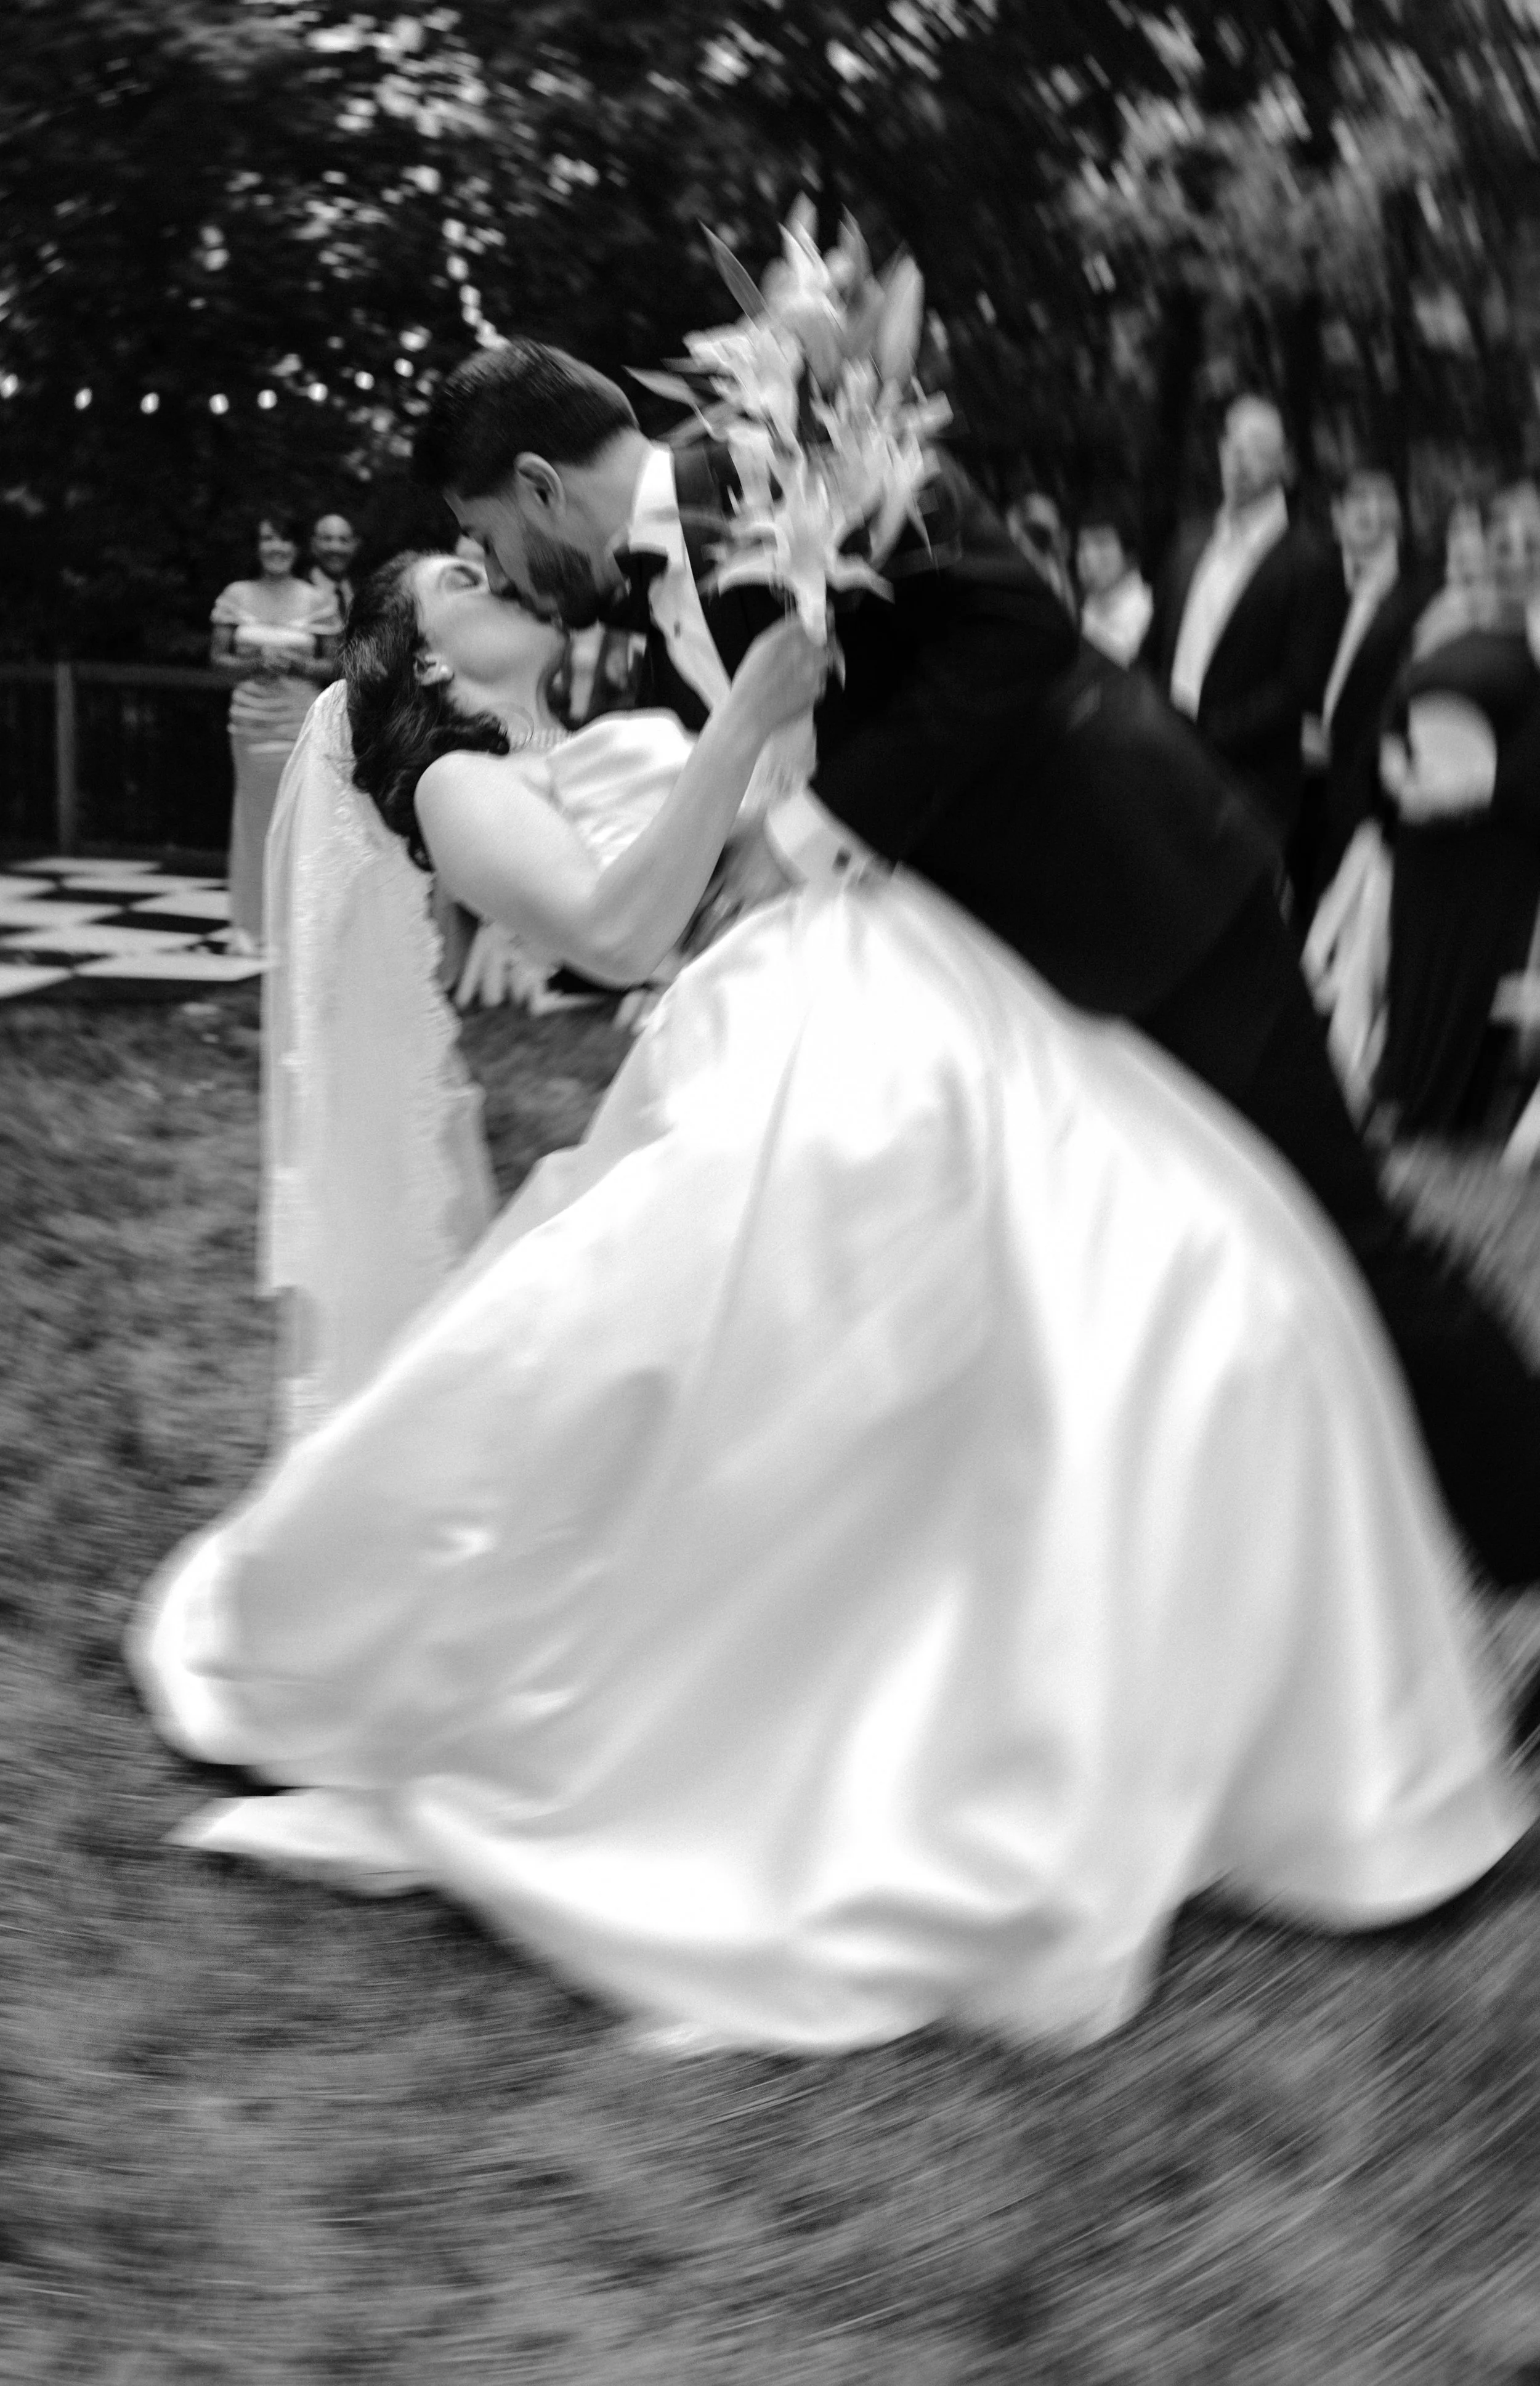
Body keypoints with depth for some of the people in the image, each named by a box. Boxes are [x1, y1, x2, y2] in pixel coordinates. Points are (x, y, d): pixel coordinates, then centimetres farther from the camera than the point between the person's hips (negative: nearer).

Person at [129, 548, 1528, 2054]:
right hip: (798, 1045, -8)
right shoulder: (461, 786, 7)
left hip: (954, 1020, 8)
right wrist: (745, 715, -15)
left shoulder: (632, 735, 31)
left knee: (1226, 1290, 2)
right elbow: (616, 929, -12)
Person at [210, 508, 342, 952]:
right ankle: (248, 924, 8)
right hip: (252, 723, 1)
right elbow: (218, 660, 7)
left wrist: (295, 665, -12)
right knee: (254, 817, 1)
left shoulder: (318, 599, 3)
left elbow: (334, 665, 5)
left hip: (302, 723, -1)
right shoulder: (236, 596, 6)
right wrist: (257, 664, -10)